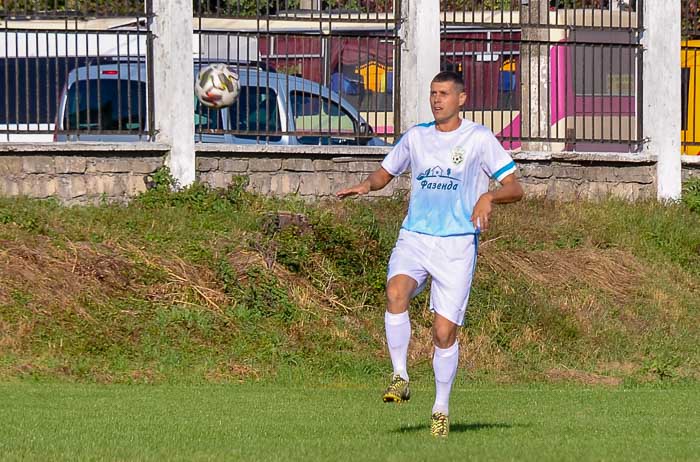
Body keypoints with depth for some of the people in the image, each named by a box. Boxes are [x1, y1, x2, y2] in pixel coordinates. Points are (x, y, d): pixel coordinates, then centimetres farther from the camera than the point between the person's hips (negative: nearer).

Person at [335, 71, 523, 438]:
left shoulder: (479, 139, 0)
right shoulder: (416, 136, 11)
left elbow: (514, 188, 0)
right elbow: (386, 172, 26)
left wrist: (489, 197, -22)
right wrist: (366, 185, 3)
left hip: (457, 245, -2)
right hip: (414, 238, 2)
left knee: (444, 332, -3)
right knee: (396, 293, -29)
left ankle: (441, 409, 15)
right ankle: (400, 377, -18)